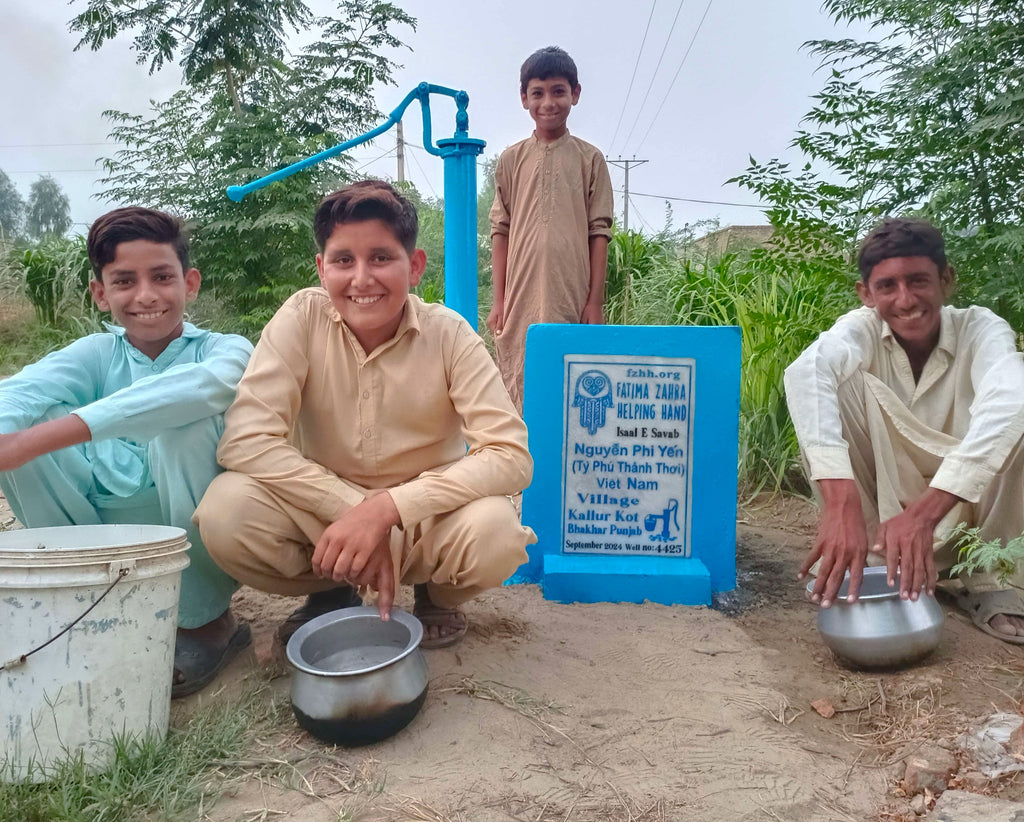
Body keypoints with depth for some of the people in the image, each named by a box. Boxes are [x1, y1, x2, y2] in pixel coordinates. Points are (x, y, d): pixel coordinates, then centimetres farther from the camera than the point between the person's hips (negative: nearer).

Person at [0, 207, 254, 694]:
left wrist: (55, 431, -39)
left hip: (199, 541, -3)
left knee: (185, 419, -28)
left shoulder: (224, 349, -3)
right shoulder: (96, 354, 8)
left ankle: (207, 618, -9)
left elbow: (211, 383, -30)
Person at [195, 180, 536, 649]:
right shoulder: (303, 318, -14)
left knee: (495, 531, -33)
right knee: (226, 509, -27)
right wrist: (354, 511, -28)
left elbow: (510, 454, -23)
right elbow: (246, 440, -20)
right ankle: (329, 593, 6)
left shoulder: (448, 334, -16)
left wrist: (386, 506, -33)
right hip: (326, 514, 1)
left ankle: (436, 596, 6)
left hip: (423, 518, -1)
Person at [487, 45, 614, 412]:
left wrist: (595, 300, -2)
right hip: (521, 297, 1)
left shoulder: (590, 158, 7)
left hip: (573, 299, -1)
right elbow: (500, 231, 9)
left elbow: (599, 233, 4)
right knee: (518, 386, 1)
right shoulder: (511, 160, 10)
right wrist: (499, 300, 3)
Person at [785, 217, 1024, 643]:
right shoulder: (863, 328, -15)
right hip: (886, 505, -1)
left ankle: (988, 579, -8)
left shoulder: (981, 329, -15)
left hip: (969, 509, 1)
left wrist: (926, 511, -52)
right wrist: (840, 504, -56)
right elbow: (805, 373, -40)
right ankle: (876, 561, -16)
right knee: (843, 385, -25)